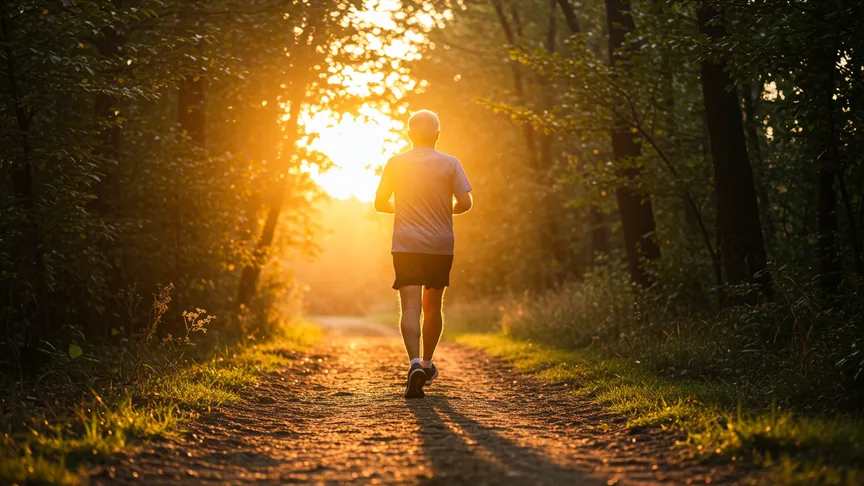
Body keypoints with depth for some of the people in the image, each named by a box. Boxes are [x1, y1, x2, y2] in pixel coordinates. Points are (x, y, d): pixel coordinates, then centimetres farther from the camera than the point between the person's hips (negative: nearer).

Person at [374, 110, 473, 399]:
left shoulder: (395, 164, 1)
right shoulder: (450, 164, -1)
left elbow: (380, 203, 6)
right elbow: (465, 203, -6)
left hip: (406, 245, -1)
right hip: (440, 245, 1)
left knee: (410, 308, -8)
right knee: (433, 307, 17)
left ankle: (415, 363, -29)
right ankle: (427, 364, 28)